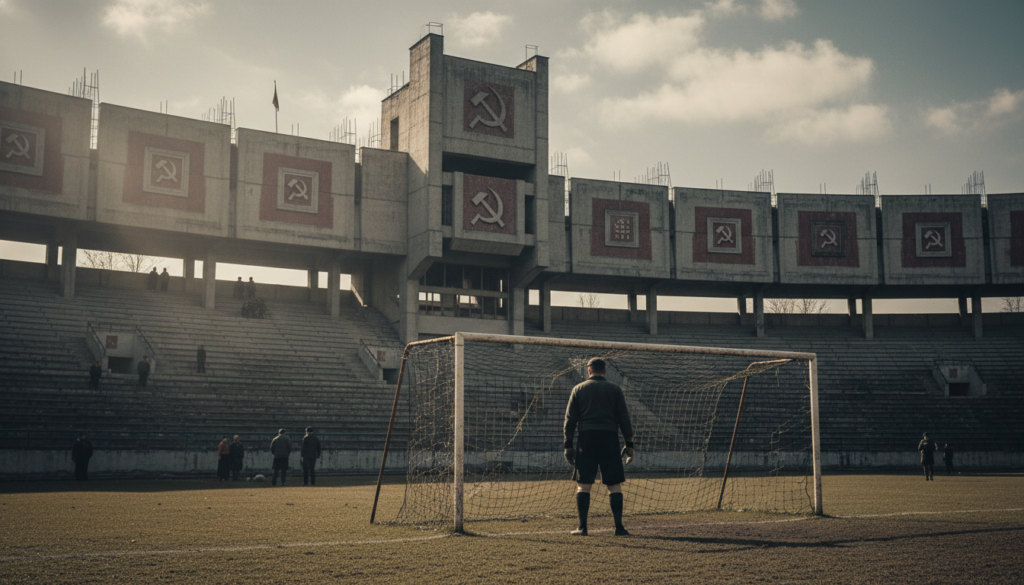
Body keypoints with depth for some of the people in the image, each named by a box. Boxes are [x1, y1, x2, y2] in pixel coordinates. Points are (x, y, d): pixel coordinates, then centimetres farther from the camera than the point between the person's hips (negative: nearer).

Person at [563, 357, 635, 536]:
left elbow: (570, 419, 5)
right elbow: (624, 418, 4)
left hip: (586, 438, 0)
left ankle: (582, 527, 1)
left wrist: (568, 444, 8)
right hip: (609, 439, 0)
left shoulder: (578, 389, 8)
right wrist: (629, 443, 7)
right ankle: (619, 527, 1)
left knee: (583, 485, 4)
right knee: (615, 485, 4)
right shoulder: (615, 389, 7)